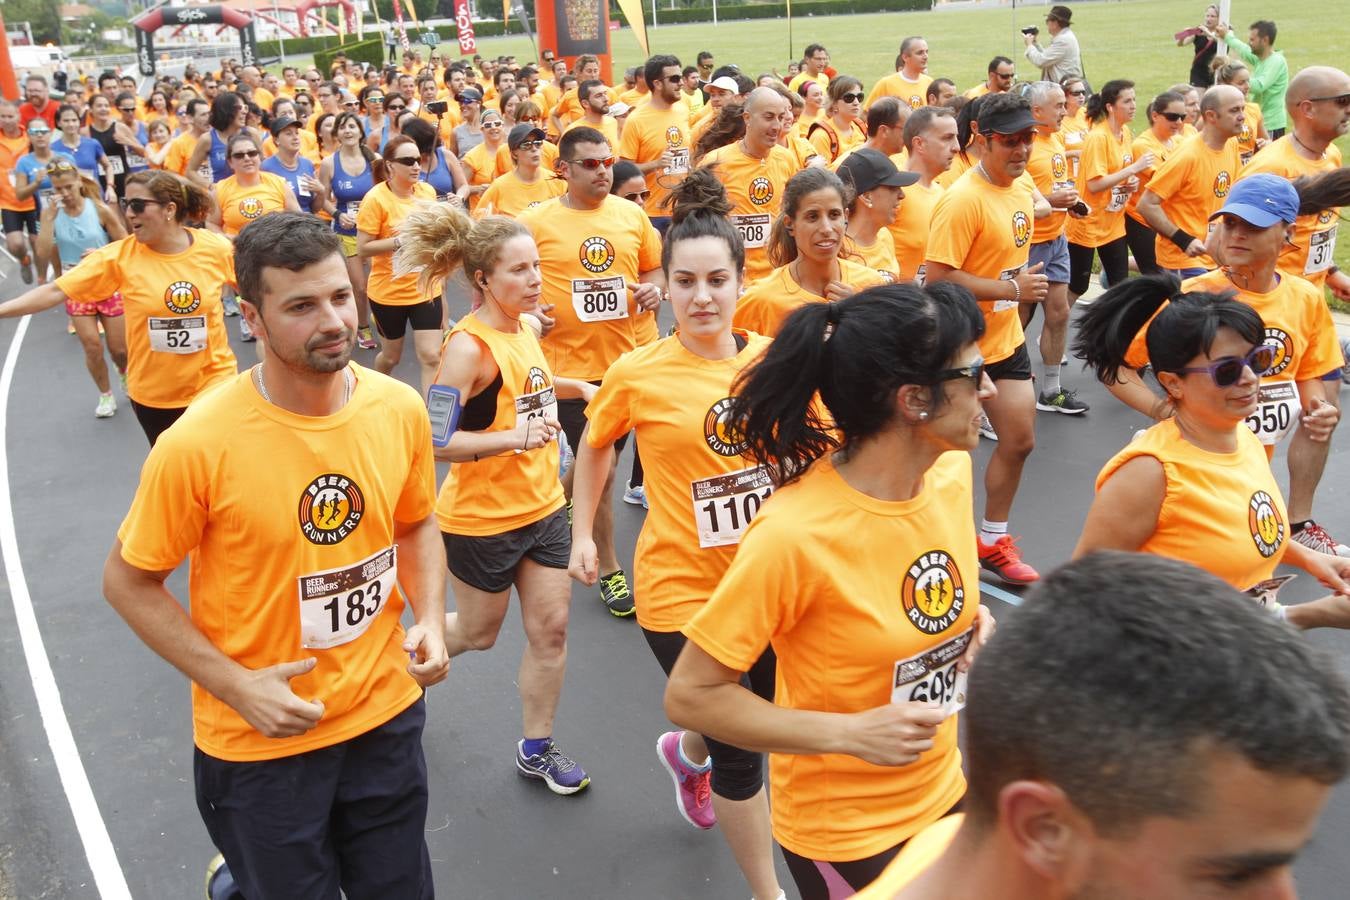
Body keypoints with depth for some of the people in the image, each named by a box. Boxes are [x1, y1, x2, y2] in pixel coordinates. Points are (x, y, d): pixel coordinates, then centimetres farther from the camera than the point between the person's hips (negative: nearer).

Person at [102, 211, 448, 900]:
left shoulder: (399, 409, -10)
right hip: (258, 742, -4)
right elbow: (128, 583, -9)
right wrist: (238, 686, -16)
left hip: (387, 714, 4)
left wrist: (430, 619, -8)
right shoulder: (199, 443, -22)